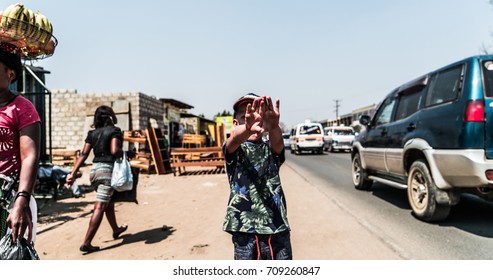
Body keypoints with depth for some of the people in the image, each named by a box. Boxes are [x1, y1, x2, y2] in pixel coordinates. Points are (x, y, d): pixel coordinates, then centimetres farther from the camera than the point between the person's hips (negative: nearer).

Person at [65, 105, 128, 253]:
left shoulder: (92, 133, 12)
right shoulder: (114, 130, -6)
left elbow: (83, 154, 5)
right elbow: (114, 151, -20)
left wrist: (73, 173, 3)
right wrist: (125, 153, -1)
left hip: (94, 170, 7)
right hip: (107, 170, -7)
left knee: (109, 202, 23)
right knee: (99, 207, -5)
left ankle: (116, 229, 41)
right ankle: (86, 243, -6)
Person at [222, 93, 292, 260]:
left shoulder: (270, 148, 5)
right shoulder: (234, 150, 1)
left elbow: (277, 142, -19)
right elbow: (235, 139, -24)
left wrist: (274, 126, -43)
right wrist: (247, 128, -48)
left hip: (277, 225, 2)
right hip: (244, 228, -1)